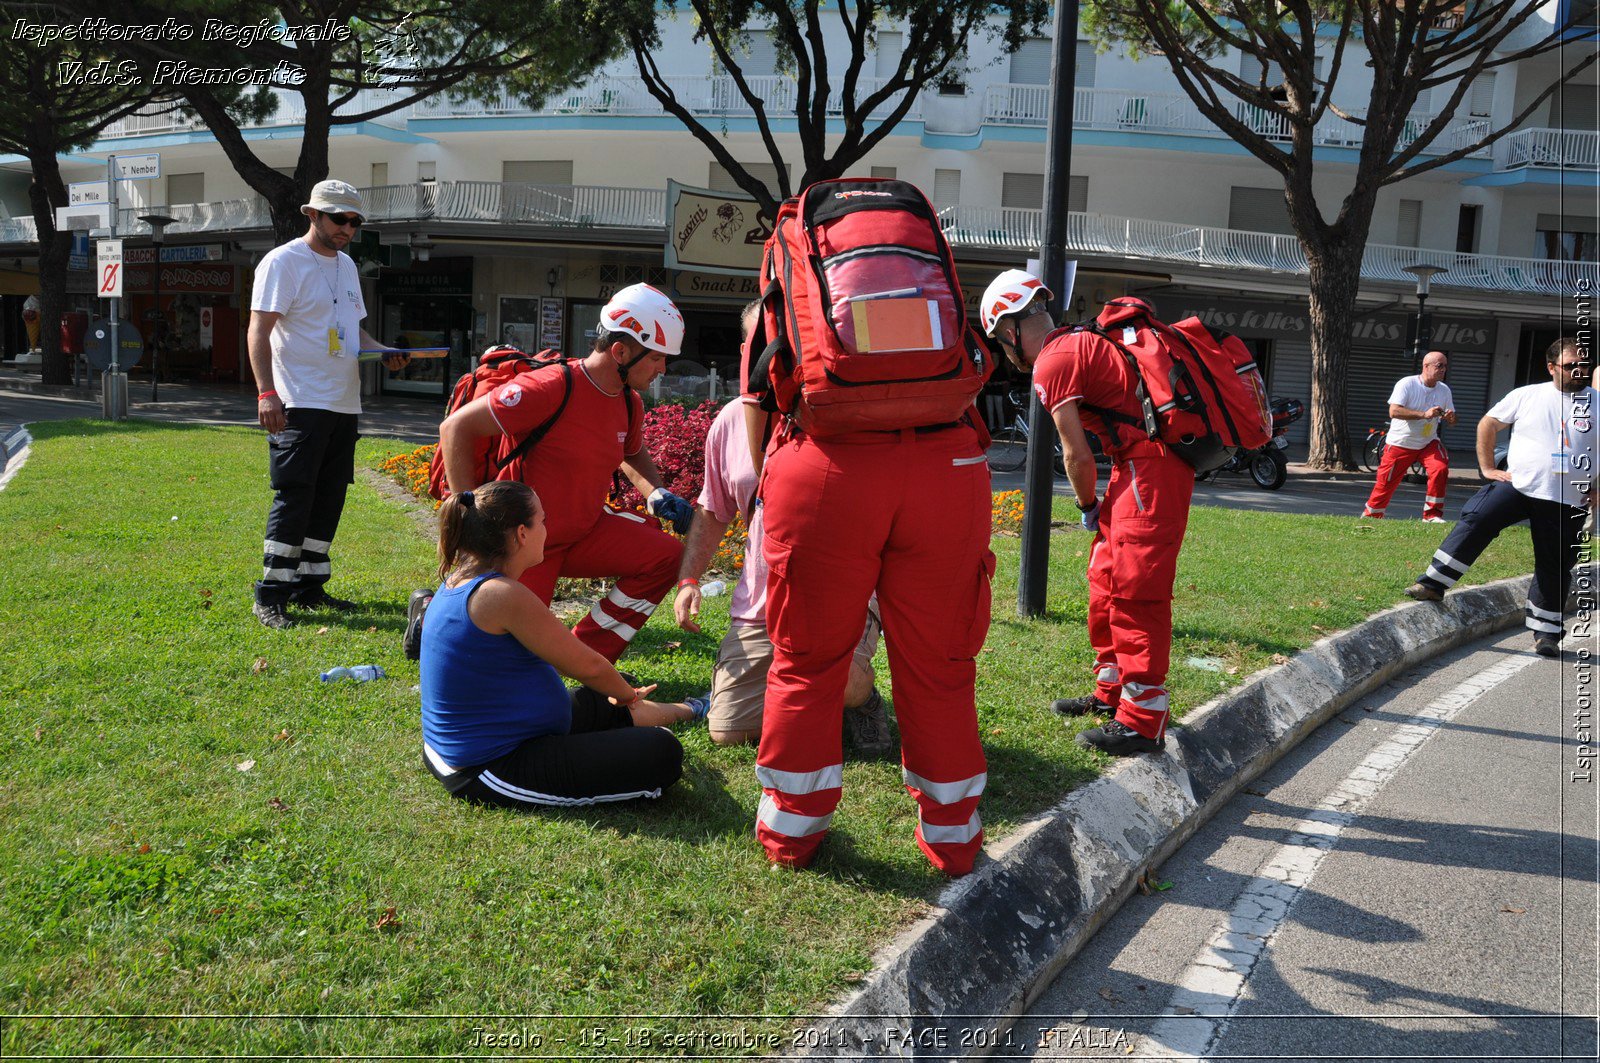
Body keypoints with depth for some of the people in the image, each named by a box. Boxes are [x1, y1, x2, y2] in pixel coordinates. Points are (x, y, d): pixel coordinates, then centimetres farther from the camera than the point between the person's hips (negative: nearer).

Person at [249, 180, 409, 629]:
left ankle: (310, 586, 19)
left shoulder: (347, 266, 18)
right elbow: (259, 330, -13)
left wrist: (385, 353, 5)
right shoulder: (283, 262, -7)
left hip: (344, 404, 8)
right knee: (293, 499, -9)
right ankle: (270, 595, -3)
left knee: (329, 499, 10)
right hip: (300, 405, -8)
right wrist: (266, 393, -23)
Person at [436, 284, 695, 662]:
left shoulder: (630, 404, 2)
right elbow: (455, 428, -20)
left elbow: (633, 454, 26)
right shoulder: (551, 388, -23)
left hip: (583, 532, 7)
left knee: (667, 556, -11)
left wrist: (657, 494, 5)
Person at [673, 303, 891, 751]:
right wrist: (688, 580, 7)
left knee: (839, 681, -35)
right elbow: (712, 513, 18)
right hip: (759, 606, 5)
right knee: (728, 733, 0)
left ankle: (860, 693, 4)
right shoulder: (731, 421, 6)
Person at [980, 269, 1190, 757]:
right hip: (1140, 462, 10)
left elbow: (1077, 453, -7)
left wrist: (1087, 506, 9)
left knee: (1135, 592, -8)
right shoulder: (1079, 342, 17)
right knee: (1106, 579, 17)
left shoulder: (1052, 363, -11)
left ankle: (1142, 721, -3)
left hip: (1151, 467, -10)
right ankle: (1111, 692, 28)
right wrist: (1099, 506, 18)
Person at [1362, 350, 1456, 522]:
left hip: (1428, 443, 4)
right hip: (1400, 444, -4)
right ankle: (1371, 515, 23)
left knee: (1441, 469, -20)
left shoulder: (1444, 390, 1)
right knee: (1386, 482, 0)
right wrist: (1424, 414, -34)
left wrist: (1450, 418, -18)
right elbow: (1394, 411, -27)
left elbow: (1451, 419, 8)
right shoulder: (1406, 384, -15)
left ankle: (1432, 514, -8)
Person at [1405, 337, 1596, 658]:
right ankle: (1433, 583, -19)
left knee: (1555, 569, 6)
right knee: (1475, 521, -22)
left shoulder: (1595, 403, 4)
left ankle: (1546, 632, 18)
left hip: (1567, 502, 1)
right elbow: (1488, 424, 11)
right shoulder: (1527, 396, 5)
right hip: (1516, 484, 0)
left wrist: (1595, 491, 1)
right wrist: (1488, 468, 4)